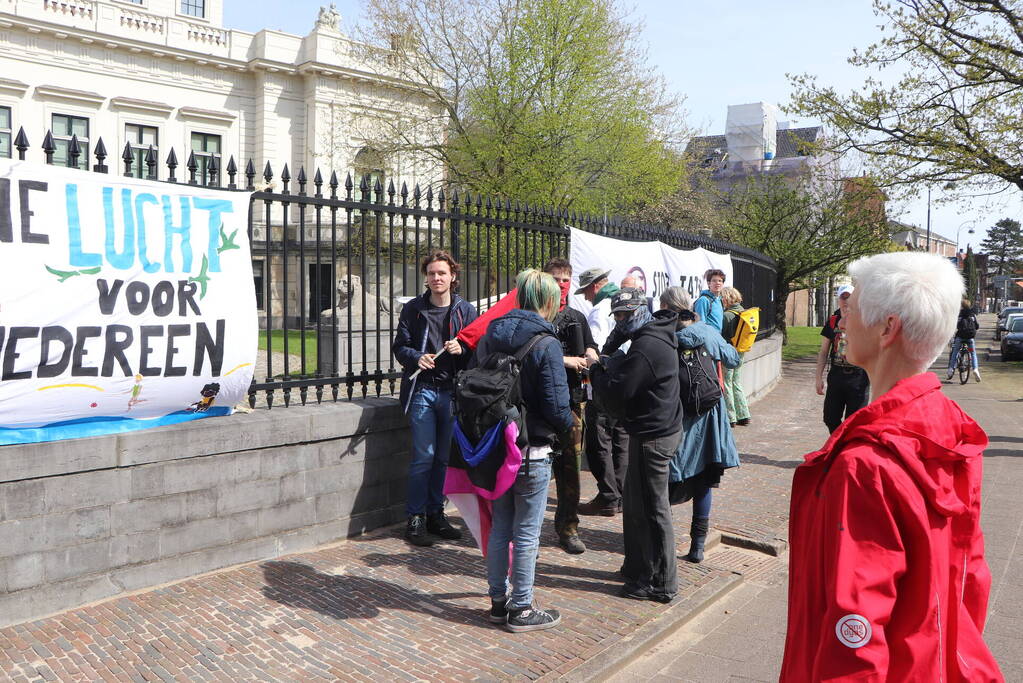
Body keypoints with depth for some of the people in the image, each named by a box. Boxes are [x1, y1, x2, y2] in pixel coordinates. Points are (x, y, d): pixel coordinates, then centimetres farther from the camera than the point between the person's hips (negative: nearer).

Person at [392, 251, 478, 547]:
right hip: (422, 389, -2)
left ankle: (436, 513, 23)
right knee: (424, 456, -4)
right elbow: (399, 346, 5)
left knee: (445, 457, 9)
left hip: (453, 391, 2)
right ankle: (415, 519, 8)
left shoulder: (466, 310, 7)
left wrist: (461, 350, -13)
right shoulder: (412, 309, 4)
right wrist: (416, 357, -15)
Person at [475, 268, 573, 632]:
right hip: (531, 452, -6)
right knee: (526, 534, 6)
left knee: (499, 526, 17)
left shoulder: (489, 336, 3)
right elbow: (557, 407, -19)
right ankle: (521, 610, 18)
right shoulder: (545, 344, -17)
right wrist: (569, 424, 2)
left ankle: (498, 601, 29)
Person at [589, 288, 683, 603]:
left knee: (651, 509, -1)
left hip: (652, 437, -11)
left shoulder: (646, 346, -22)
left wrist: (597, 372, -5)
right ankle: (637, 568, 32)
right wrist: (614, 368, 3)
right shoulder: (657, 337, 11)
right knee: (635, 503, 19)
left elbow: (617, 395, -21)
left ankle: (661, 583, 11)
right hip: (661, 427, 11)